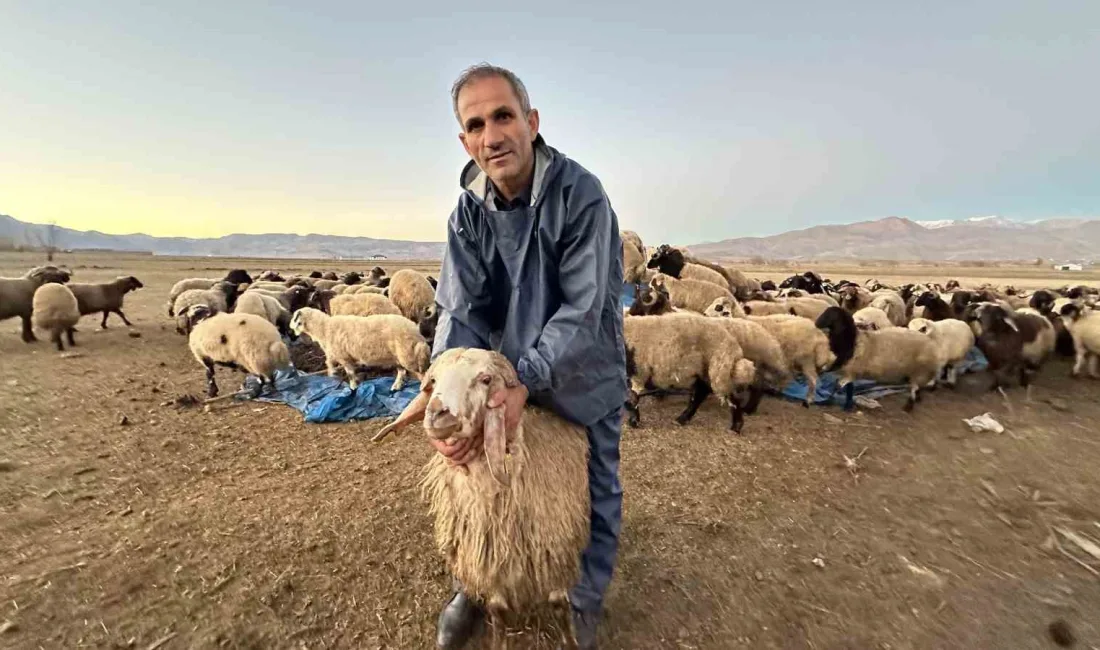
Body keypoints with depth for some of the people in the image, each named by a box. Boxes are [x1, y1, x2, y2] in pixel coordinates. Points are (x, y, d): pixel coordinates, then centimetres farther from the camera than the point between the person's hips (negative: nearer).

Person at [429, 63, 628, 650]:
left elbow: (583, 311, -25)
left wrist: (525, 382, -33)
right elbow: (460, 310, -14)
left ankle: (584, 601, 41)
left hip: (583, 377, -3)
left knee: (593, 492, 14)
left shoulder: (582, 195, -22)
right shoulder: (468, 212, -8)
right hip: (507, 376, 4)